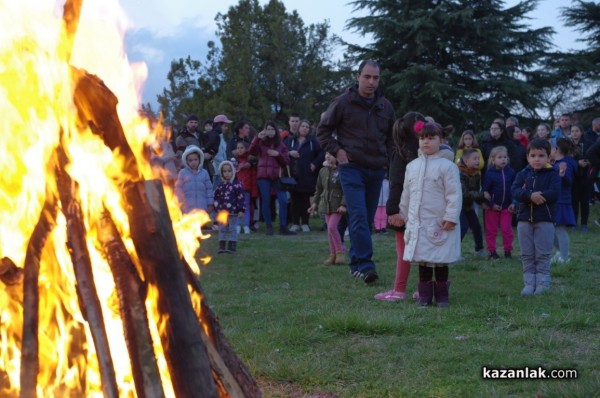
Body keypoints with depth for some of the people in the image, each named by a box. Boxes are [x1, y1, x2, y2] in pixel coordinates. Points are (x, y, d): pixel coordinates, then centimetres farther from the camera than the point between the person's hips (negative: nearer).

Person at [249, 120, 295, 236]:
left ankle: (283, 227, -1)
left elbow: (286, 161, 10)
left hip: (276, 176, 2)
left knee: (283, 200, -7)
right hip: (263, 175, -1)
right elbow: (251, 151, -12)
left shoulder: (280, 145, 13)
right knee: (266, 201, 1)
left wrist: (277, 154, -7)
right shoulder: (261, 143, 6)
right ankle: (269, 227, 10)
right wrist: (257, 138, -22)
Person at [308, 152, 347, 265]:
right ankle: (333, 254, 15)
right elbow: (319, 189, 17)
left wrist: (343, 204, -18)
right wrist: (315, 203, 11)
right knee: (329, 230, 8)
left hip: (337, 205, -6)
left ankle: (340, 252, 0)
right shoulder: (323, 171, 9)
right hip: (326, 204, 6)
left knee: (332, 227, -15)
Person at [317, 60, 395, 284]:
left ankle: (357, 263, 17)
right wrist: (337, 151, -6)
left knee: (367, 218, 8)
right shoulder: (343, 103, -2)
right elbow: (323, 130, 5)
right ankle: (364, 264, -20)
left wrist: (388, 159, 12)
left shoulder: (385, 107, 11)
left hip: (376, 170, 5)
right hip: (351, 167, -5)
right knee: (358, 215, -16)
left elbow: (392, 137, 25)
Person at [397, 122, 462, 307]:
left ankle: (442, 294, 16)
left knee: (441, 261, 5)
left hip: (440, 224, -4)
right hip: (417, 224, 5)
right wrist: (403, 214, 19)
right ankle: (425, 294, 18)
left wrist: (451, 217, -14)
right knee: (422, 260, 10)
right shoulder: (412, 166, 9)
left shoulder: (447, 166, -8)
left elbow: (454, 195, -10)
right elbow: (406, 193, 18)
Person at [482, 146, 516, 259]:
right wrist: (491, 204, -13)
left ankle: (508, 251, 16)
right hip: (492, 207, -2)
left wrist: (513, 203, -3)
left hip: (507, 207, 2)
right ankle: (492, 252, 15)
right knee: (491, 230, 6)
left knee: (507, 229, 5)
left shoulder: (510, 172, -1)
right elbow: (485, 191, -9)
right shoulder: (489, 174, -9)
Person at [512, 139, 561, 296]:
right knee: (527, 255, 7)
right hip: (524, 219, 3)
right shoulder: (523, 174, 7)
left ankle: (543, 283, 7)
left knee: (543, 255, 1)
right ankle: (529, 283, 12)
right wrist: (531, 196, -23)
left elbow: (554, 193, -16)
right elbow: (515, 191, -8)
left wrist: (539, 196, -19)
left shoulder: (552, 175, -2)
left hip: (545, 220, -3)